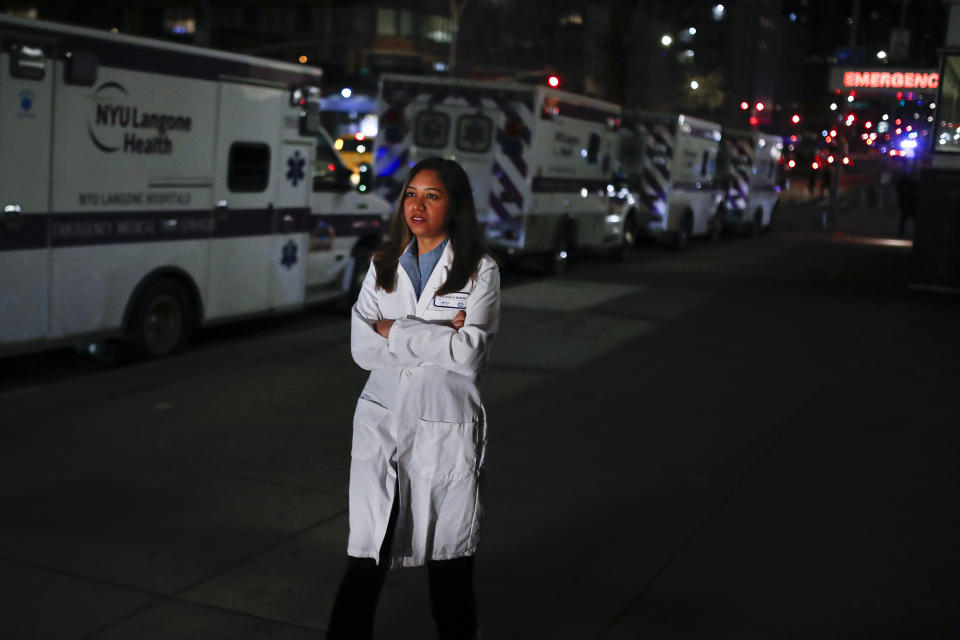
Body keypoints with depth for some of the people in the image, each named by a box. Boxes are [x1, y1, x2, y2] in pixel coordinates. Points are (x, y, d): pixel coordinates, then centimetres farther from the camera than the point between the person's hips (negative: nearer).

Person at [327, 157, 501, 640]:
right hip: (381, 423, 2)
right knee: (366, 556, 1)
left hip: (445, 430, -2)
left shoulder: (479, 271, -1)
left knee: (449, 560, 9)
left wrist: (396, 332, -9)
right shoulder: (382, 268, 10)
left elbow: (469, 354, -14)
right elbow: (362, 347, -2)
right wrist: (437, 337, -11)